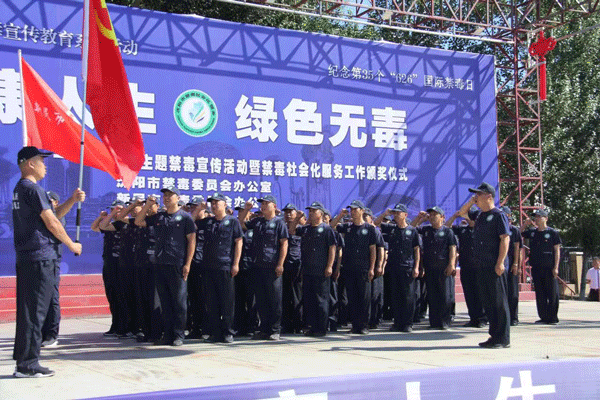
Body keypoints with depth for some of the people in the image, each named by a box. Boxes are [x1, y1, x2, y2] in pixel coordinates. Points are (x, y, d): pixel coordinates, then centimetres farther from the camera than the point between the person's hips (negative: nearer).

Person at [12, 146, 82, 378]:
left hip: (25, 257, 10)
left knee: (26, 309, 13)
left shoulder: (20, 189, 18)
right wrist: (72, 245, -1)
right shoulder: (33, 189, -12)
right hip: (40, 257, -10)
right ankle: (28, 364, -4)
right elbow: (52, 222, -12)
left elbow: (54, 214, 20)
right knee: (35, 311, -6)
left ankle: (22, 359, 20)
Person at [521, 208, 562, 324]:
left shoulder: (552, 233, -1)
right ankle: (543, 317, 11)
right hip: (536, 267, 5)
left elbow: (557, 251, -2)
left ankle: (553, 318, 3)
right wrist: (525, 224, 6)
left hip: (549, 267, -5)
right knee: (540, 294, 6)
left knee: (552, 293, -3)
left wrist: (556, 267, -9)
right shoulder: (532, 232, 12)